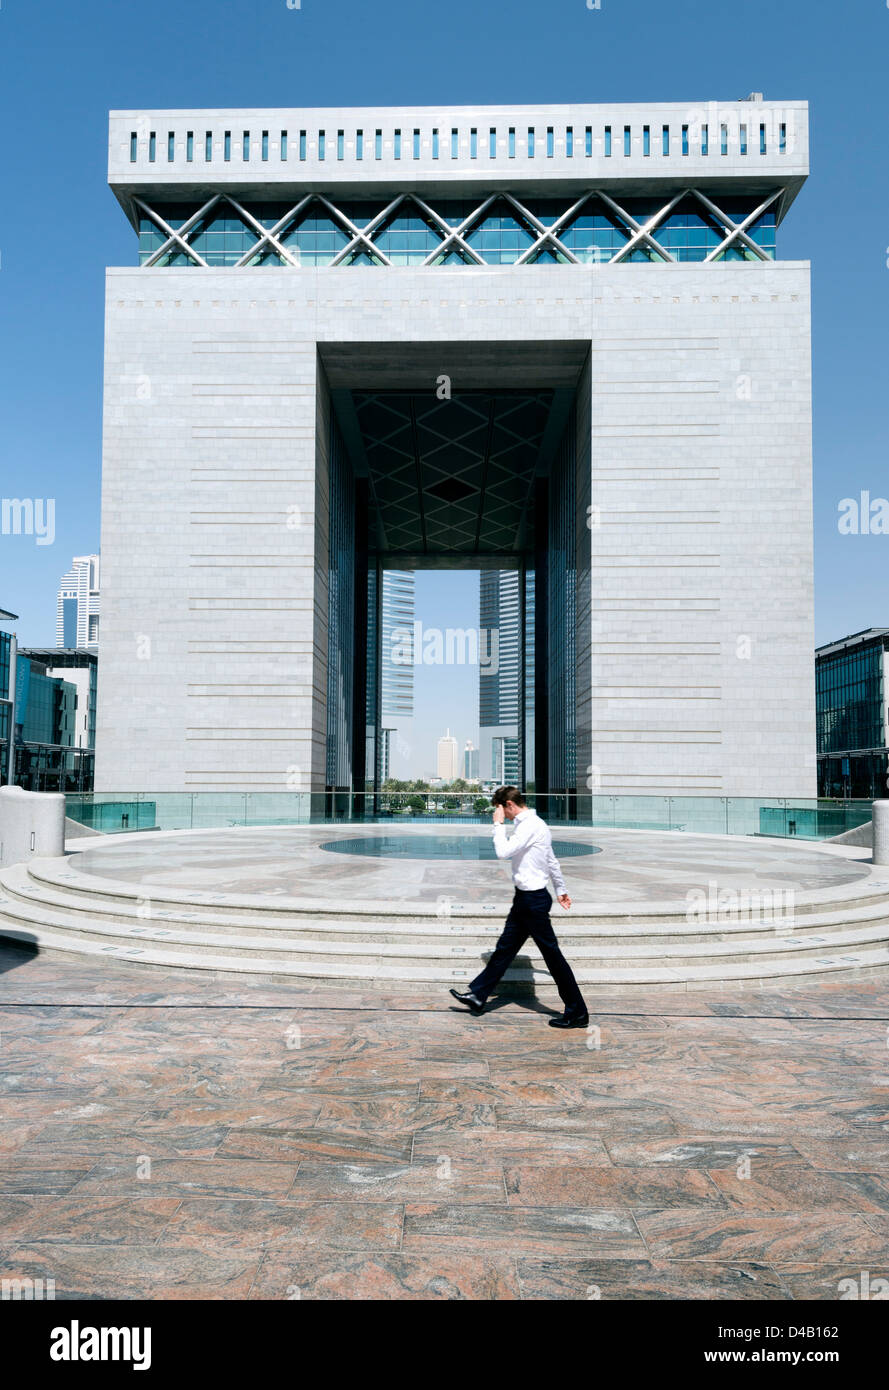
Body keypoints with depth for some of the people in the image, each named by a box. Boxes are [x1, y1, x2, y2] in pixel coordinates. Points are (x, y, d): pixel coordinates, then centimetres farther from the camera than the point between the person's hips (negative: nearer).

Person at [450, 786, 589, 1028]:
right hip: (525, 899, 10)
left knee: (552, 954, -3)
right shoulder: (529, 824, 13)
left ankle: (577, 1013, 5)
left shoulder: (531, 825, -19)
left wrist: (499, 824, -15)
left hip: (534, 900, -10)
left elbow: (503, 852, -28)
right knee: (504, 948, 15)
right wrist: (561, 890, 29)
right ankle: (478, 995, 24)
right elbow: (552, 861, 21)